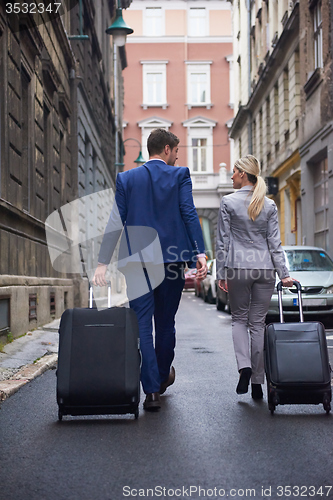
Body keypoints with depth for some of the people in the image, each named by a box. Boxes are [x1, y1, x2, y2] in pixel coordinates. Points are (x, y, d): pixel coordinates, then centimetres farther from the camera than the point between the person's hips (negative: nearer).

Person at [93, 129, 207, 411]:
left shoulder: (126, 179, 8)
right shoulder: (180, 175, 3)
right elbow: (189, 214, -10)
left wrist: (103, 262, 1)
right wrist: (200, 253, -14)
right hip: (171, 258, 0)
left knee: (142, 324, 0)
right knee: (165, 322, 15)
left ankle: (151, 390, -5)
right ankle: (163, 376, 34)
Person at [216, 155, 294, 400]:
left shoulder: (228, 202, -4)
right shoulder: (269, 205, 4)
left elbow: (222, 241, -4)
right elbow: (275, 242, 2)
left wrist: (221, 273, 1)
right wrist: (284, 273, 3)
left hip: (238, 268, -2)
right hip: (265, 269, 2)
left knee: (239, 318, 14)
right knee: (258, 322, 8)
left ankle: (244, 365, -9)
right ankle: (257, 382, 10)